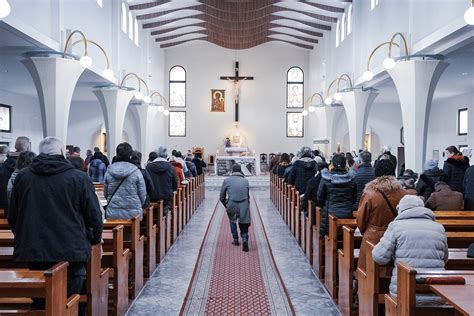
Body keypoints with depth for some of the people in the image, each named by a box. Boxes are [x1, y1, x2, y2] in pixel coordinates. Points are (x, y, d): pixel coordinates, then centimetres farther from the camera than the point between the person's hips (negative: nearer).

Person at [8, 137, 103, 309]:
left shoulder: (22, 177, 3)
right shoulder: (79, 177, -7)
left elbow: (12, 217, 10)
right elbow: (94, 216, -4)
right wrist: (96, 239, 14)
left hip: (32, 252, 3)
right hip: (71, 253, -3)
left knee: (38, 303, 16)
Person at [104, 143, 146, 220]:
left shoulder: (109, 171, 0)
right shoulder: (136, 172, -7)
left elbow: (105, 194, 10)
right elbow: (143, 196, -2)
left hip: (112, 213, 3)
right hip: (133, 213, -3)